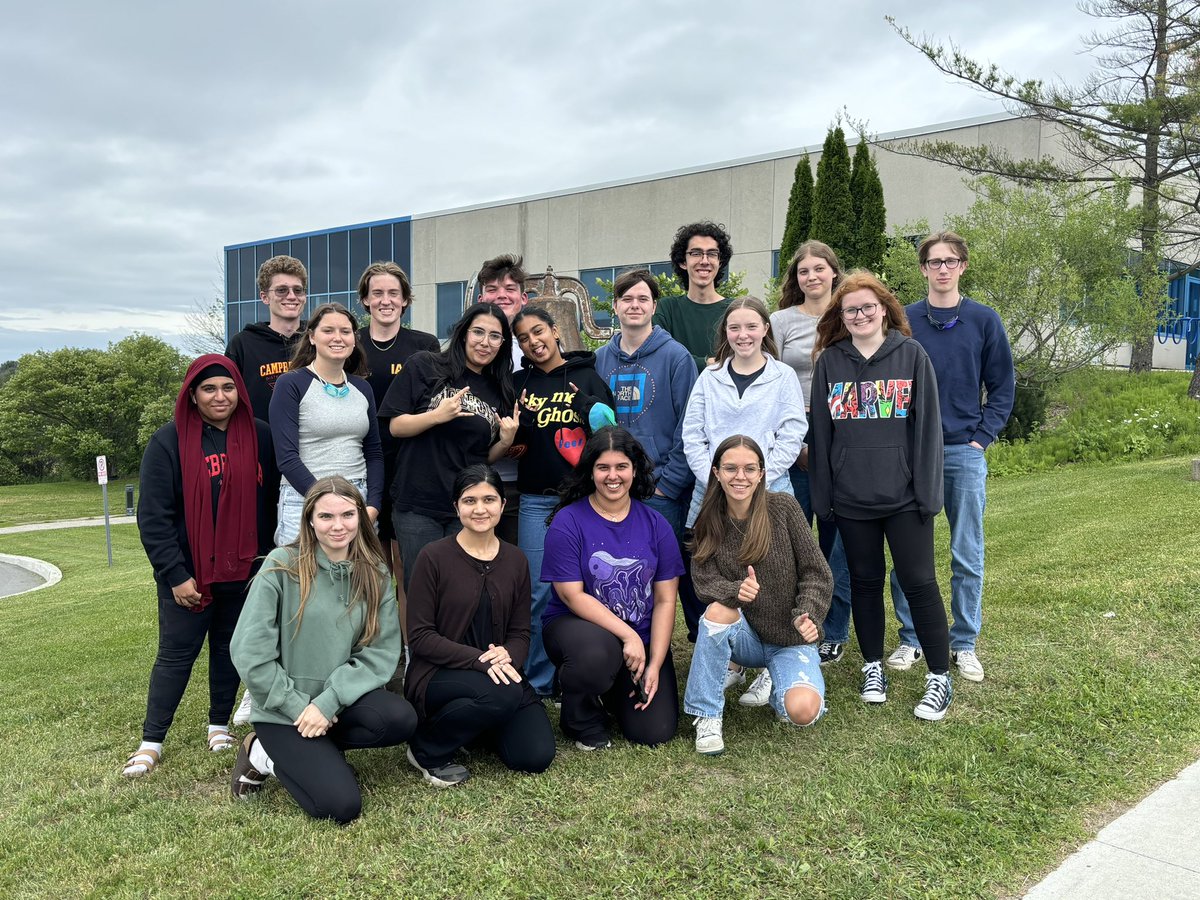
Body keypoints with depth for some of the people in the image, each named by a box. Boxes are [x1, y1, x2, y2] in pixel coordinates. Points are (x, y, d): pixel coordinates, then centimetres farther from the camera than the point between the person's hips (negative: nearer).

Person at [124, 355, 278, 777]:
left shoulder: (259, 436, 1)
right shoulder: (169, 441, -7)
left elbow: (271, 501, 6)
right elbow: (153, 516, -9)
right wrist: (175, 575, -12)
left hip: (243, 570, 3)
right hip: (188, 574, -2)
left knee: (230, 648, 13)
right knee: (176, 654, 3)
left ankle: (219, 725, 28)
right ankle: (151, 741, 15)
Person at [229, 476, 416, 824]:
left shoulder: (374, 573, -2)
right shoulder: (282, 566, -12)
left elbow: (382, 651, -7)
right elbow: (250, 653, -13)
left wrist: (328, 702, -18)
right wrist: (299, 706, -14)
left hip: (342, 700, 4)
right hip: (284, 710, -4)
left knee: (400, 719, -26)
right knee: (340, 805, -17)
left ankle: (317, 750, 0)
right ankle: (264, 752, 9)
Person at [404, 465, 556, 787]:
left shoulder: (515, 561, 5)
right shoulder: (434, 557, -9)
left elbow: (520, 633, 8)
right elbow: (419, 637, -10)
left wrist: (507, 656, -17)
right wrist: (479, 659, -23)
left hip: (497, 675, 5)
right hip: (438, 676, -5)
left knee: (536, 756, -14)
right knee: (503, 695, -34)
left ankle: (476, 719, 16)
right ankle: (428, 748, -7)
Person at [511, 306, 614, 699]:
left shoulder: (586, 376, 4)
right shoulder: (519, 382, 11)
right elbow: (509, 440, 18)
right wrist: (515, 441, -2)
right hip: (536, 500, 2)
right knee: (539, 592, 2)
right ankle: (538, 683, 15)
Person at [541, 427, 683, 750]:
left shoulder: (655, 524, 0)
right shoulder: (568, 522, -10)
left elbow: (665, 600, 0)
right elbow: (573, 595, -14)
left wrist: (654, 666, -8)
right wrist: (628, 635, -22)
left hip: (642, 639, 3)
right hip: (577, 625, -3)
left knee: (656, 730, -10)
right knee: (597, 652, -39)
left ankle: (612, 692, 24)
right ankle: (581, 719, -3)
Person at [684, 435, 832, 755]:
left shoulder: (784, 508, -10)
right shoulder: (708, 524, -4)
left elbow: (817, 573, -8)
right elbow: (704, 581, -12)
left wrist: (807, 615, -25)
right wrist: (736, 591, -33)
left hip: (791, 640, -1)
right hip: (744, 637, 1)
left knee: (802, 711, -26)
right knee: (720, 609, -33)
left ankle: (777, 685, 13)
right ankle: (707, 716, -16)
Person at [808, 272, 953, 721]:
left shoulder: (912, 354, -1)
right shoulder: (830, 361, 5)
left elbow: (927, 425, -3)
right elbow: (821, 431, 6)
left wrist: (928, 490, -7)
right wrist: (821, 494, 4)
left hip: (904, 495, -2)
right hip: (851, 498, 2)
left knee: (919, 581, 1)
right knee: (864, 582, 12)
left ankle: (939, 676, 14)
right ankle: (873, 667, 27)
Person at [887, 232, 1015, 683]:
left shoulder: (984, 320, 2)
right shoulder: (904, 321, 2)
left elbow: (1003, 386, 6)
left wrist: (983, 436, -3)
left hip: (965, 453, 0)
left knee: (968, 556, 6)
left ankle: (964, 644, 19)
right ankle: (910, 639, 19)